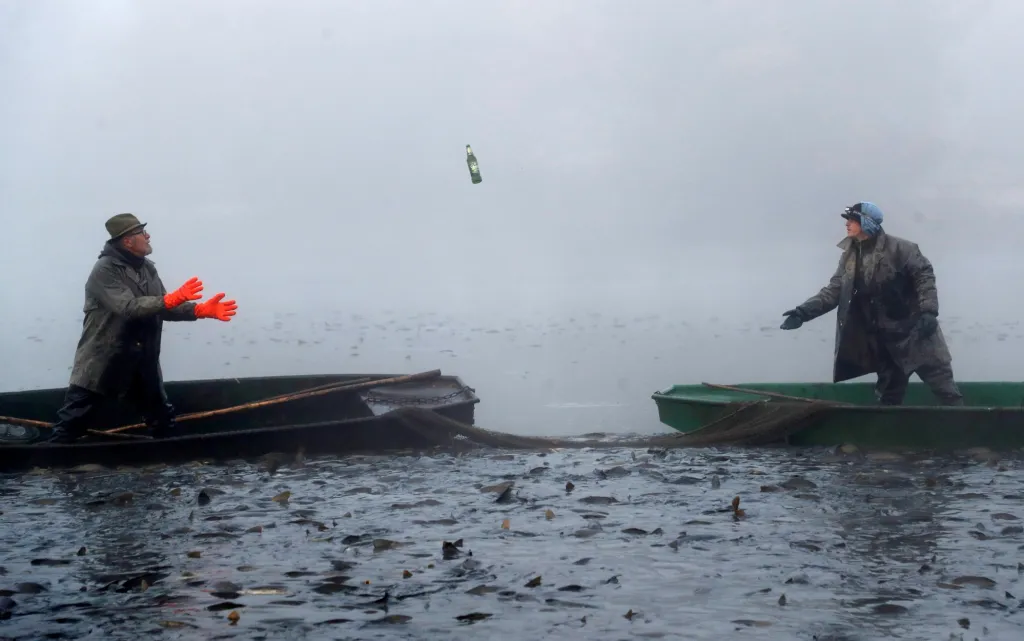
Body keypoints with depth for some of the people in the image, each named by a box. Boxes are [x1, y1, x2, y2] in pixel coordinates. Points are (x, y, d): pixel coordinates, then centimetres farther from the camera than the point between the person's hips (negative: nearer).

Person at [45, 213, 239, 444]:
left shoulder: (147, 268, 10)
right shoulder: (105, 270, -16)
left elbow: (163, 308, 9)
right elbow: (128, 307, -28)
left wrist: (202, 310, -5)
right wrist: (173, 298, -35)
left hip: (142, 364, 7)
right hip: (101, 364, -7)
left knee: (163, 421, 17)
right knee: (71, 425, -3)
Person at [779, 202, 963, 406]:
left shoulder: (897, 248, -12)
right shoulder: (849, 256, 7)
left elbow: (924, 274, -11)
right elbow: (835, 290, 5)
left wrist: (928, 311, -20)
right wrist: (805, 311, -8)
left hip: (915, 331, -6)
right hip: (884, 339, 6)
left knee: (942, 383, -3)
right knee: (889, 395, 13)